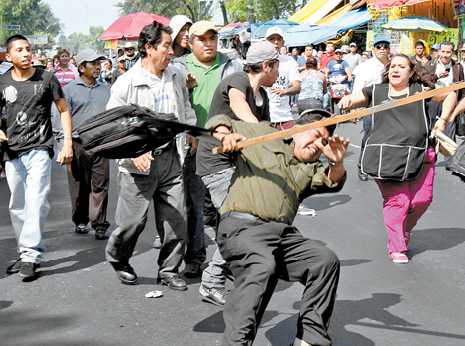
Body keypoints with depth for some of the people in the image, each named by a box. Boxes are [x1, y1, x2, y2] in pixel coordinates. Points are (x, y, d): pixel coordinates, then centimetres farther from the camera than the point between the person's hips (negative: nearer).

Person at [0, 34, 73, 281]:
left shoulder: (46, 79, -1)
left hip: (39, 149, -4)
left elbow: (64, 111, 5)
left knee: (36, 202, -14)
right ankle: (25, 254, 22)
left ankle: (30, 255, -11)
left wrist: (68, 144, -3)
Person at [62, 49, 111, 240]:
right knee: (79, 185, 6)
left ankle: (99, 224, 1)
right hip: (78, 143, -2)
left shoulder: (105, 89, 14)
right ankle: (80, 221, 21)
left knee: (100, 185, -4)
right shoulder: (70, 89, 3)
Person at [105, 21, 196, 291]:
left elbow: (186, 109, 24)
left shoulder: (177, 78, 8)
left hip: (172, 157, 5)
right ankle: (118, 260, 29)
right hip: (140, 162, -5)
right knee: (134, 219, 1)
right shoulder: (127, 83, -9)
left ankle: (169, 270, 21)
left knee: (177, 218, 5)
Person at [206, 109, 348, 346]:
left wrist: (337, 162, -14)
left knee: (326, 260, -14)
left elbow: (333, 182, 8)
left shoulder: (311, 169, 29)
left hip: (283, 233, 6)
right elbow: (218, 122, 22)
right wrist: (226, 136, -1)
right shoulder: (262, 134, 18)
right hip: (241, 226, -5)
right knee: (262, 266, -34)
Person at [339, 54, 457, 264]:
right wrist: (347, 101, -14)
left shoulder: (420, 90, 12)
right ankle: (396, 248, 6)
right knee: (396, 201, -6)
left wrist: (443, 120, 5)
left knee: (422, 199, -2)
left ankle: (404, 231, 27)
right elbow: (351, 100, 11)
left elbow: (450, 95, 18)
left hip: (419, 155, 2)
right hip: (385, 156, -1)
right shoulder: (376, 92, 12)